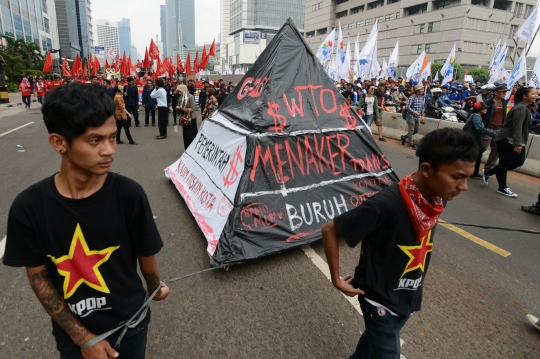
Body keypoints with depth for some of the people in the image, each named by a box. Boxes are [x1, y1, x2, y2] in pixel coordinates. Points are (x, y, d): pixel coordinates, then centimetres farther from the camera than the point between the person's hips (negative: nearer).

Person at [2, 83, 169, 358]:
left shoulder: (129, 194, -23)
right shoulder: (29, 207, -19)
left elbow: (145, 254, -9)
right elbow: (37, 275, -8)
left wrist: (155, 290, 9)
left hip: (129, 324, 0)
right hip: (72, 334, 1)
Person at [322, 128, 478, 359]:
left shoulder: (437, 199, -12)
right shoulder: (386, 205, -34)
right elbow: (330, 230, -25)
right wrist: (336, 279, -18)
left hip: (408, 296, 7)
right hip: (380, 297, -6)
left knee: (377, 339, 27)